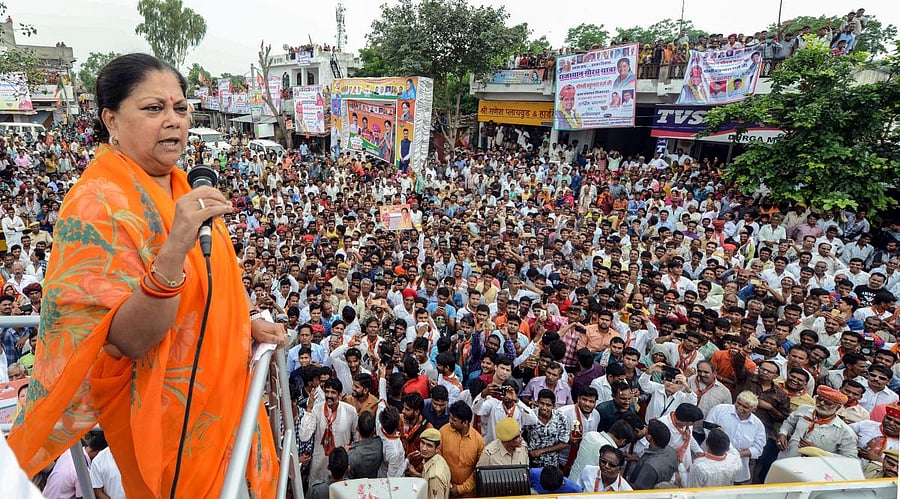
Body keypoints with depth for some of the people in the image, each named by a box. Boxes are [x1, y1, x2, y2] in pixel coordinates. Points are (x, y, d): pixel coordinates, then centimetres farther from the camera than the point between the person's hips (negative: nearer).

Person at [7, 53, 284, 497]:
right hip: (166, 416, -7)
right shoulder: (97, 205, -24)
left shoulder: (175, 186, 2)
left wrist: (247, 324, 7)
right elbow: (129, 340, -30)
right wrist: (174, 249, -42)